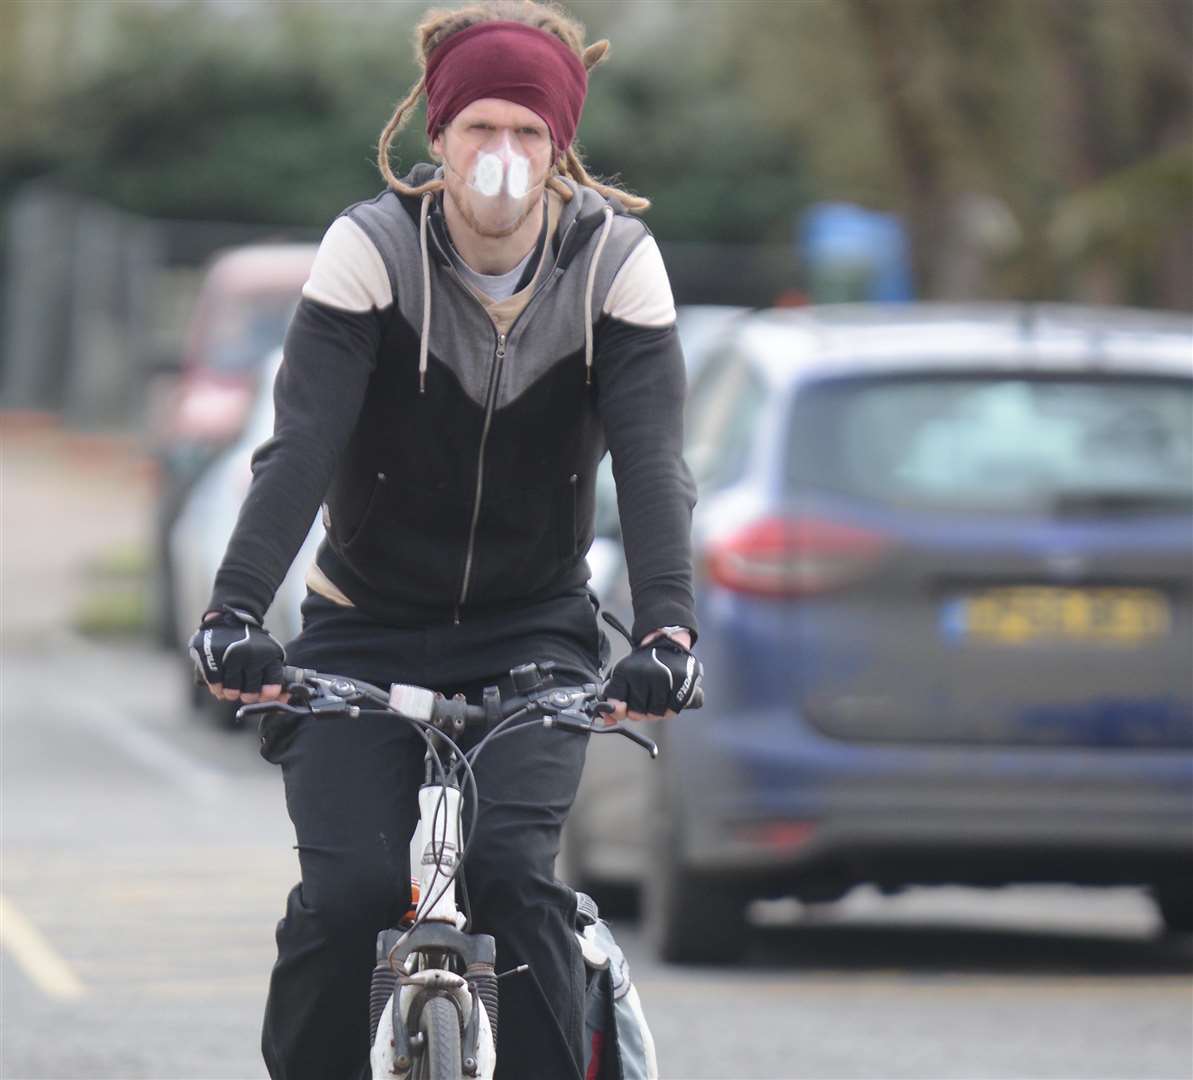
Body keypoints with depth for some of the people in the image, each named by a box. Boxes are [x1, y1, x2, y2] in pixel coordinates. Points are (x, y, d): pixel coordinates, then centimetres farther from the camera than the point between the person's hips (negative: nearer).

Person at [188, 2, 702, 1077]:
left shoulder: (615, 260, -12)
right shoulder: (371, 248, -15)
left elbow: (653, 460, -21)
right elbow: (301, 442, -25)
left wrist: (667, 629, -38)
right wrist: (235, 610, -39)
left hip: (534, 633, 0)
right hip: (365, 631, 0)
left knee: (512, 867, -22)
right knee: (349, 890, -19)